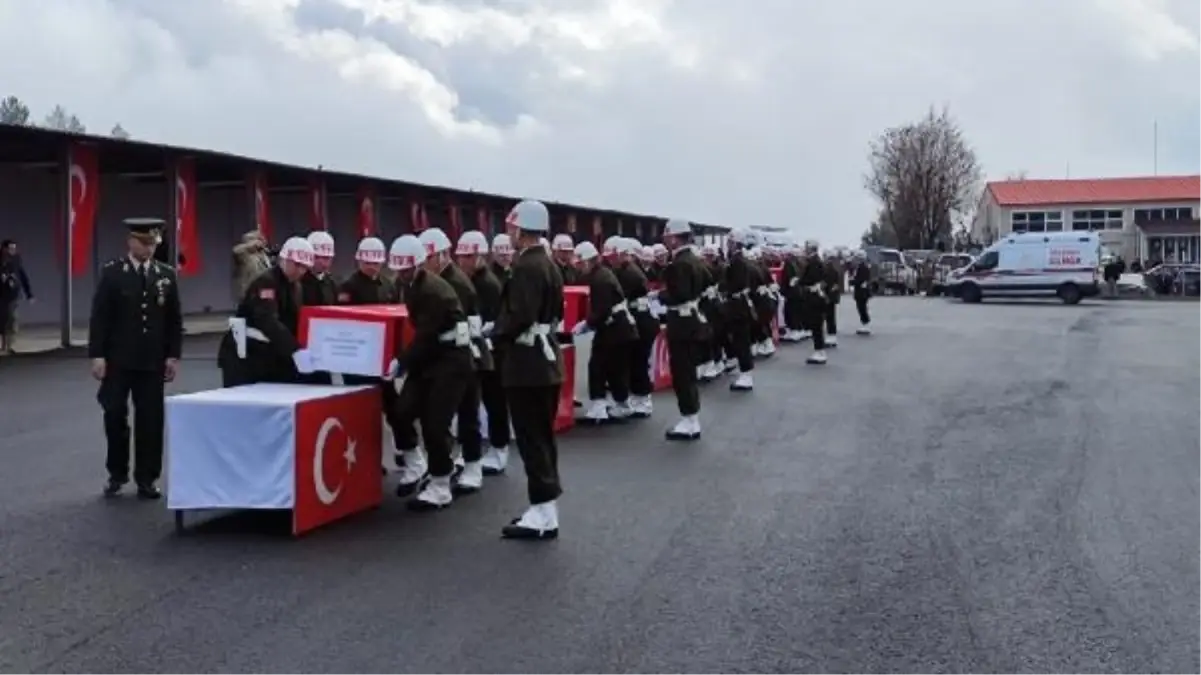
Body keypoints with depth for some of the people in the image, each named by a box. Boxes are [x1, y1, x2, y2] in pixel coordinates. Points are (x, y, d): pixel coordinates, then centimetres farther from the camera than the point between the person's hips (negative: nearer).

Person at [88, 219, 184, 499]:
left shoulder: (166, 274, 5)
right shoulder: (112, 272, -2)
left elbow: (174, 319, 7)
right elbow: (99, 316, -4)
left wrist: (173, 355, 1)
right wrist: (97, 355, -9)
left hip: (153, 360, 2)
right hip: (117, 359, -2)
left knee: (151, 419, 3)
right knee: (115, 415, 1)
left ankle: (146, 478, 12)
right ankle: (117, 474, 19)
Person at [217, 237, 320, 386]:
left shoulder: (295, 286, 8)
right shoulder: (265, 283, -21)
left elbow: (294, 323, 6)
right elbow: (269, 322, -36)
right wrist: (296, 351, -47)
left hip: (269, 356, 8)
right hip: (243, 357, -8)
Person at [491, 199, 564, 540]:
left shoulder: (525, 267, -17)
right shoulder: (549, 265, 13)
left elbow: (520, 317, -25)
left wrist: (497, 334, -10)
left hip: (527, 363, -10)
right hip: (546, 359, 10)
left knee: (531, 438, -6)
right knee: (542, 435, 14)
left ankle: (542, 514, -3)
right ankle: (546, 507, 20)